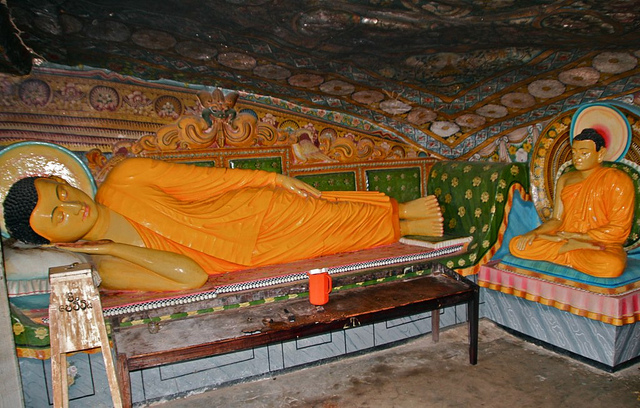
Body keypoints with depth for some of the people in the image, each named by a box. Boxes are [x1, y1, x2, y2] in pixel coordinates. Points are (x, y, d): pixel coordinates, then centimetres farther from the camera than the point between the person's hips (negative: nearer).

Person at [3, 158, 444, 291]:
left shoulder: (124, 180, -13)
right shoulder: (106, 268, -16)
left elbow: (203, 179, -8)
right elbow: (190, 276, -25)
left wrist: (276, 179, -5)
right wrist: (112, 248, -26)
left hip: (252, 209, 2)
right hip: (250, 255, -2)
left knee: (327, 213, 6)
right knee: (345, 232, 4)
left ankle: (397, 212, 34)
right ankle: (400, 228, 30)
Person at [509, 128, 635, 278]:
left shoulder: (617, 180, -3)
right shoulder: (565, 180, 15)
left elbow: (618, 229, -9)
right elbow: (557, 219, 12)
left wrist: (578, 236, -12)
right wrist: (535, 232, -7)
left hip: (601, 245, -4)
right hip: (563, 238, 5)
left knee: (612, 265, -41)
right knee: (516, 245, -18)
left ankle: (566, 250, -15)